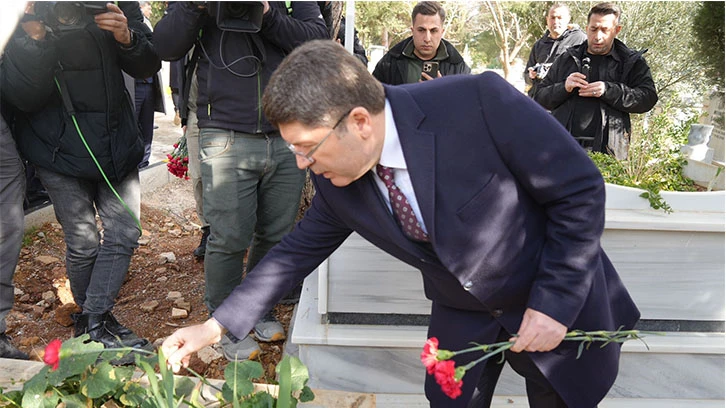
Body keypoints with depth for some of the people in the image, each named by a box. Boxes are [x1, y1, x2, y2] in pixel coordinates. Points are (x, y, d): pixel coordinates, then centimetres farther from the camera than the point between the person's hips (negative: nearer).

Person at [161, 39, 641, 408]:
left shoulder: (482, 102, -32)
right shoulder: (336, 180, -15)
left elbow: (581, 189, -22)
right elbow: (300, 248, 0)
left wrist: (555, 302, -24)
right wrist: (215, 326, 0)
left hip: (558, 301, -3)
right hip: (461, 314, 3)